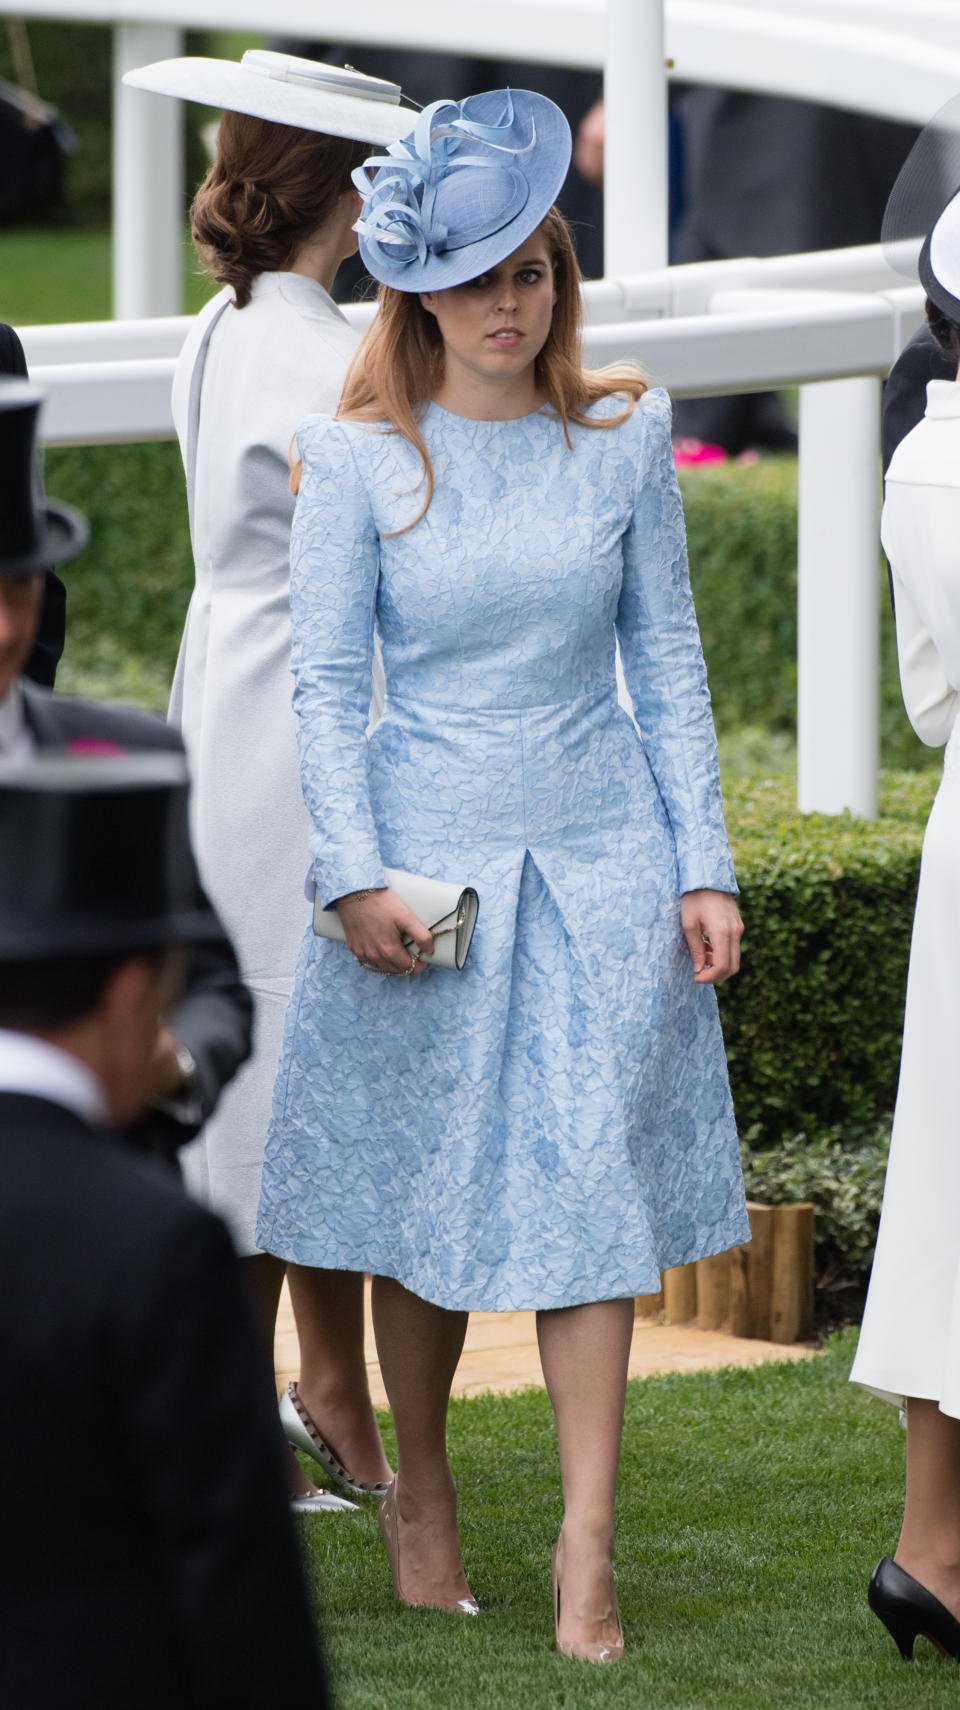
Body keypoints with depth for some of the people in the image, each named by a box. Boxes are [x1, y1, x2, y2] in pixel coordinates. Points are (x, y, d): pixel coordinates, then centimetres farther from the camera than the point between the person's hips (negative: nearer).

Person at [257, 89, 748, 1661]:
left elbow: (668, 660, 7)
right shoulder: (361, 460, -3)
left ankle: (588, 1556, -4)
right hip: (426, 860, -1)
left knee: (593, 1192, -4)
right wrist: (356, 876, -10)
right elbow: (325, 679, -2)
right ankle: (420, 1495, 27)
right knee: (425, 1193, 6)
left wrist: (704, 866, 3)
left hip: (599, 854, 1)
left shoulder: (623, 439, 2)